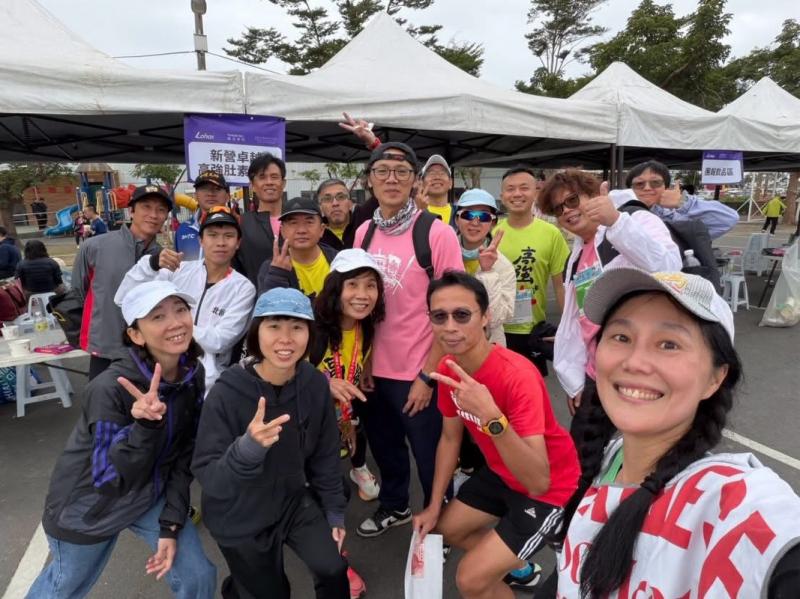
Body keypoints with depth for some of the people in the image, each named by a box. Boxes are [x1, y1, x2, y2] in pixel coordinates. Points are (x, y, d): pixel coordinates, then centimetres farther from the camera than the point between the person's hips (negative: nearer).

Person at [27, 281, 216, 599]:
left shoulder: (193, 374, -15)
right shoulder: (111, 388, -32)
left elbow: (184, 454, -6)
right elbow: (108, 479, -30)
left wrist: (171, 524, -9)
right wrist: (145, 425, -46)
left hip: (149, 494, 4)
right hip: (89, 501, -4)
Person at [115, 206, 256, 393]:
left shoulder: (243, 288, -4)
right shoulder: (178, 270, 3)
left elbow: (218, 341, -11)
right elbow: (123, 300, -4)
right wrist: (151, 264, -18)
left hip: (205, 382, -2)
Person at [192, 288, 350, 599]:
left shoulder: (315, 384, -16)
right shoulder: (226, 393, -28)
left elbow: (324, 455, -2)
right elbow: (208, 478, -27)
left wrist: (334, 511, 5)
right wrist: (248, 447, -46)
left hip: (293, 500, 3)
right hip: (240, 516, -3)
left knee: (333, 570, -4)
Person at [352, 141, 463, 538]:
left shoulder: (437, 233, -14)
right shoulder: (363, 233, 3)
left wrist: (427, 375, -14)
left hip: (420, 374, -5)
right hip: (376, 370, 5)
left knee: (430, 458, 12)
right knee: (384, 446, 23)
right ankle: (394, 506, 48)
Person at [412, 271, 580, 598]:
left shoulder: (518, 376, -34)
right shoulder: (448, 369, -11)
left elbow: (538, 482, -39)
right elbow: (450, 438, 3)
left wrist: (491, 417, -52)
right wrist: (434, 505, 4)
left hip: (551, 487, -7)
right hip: (502, 473, 7)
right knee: (446, 528, 20)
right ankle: (519, 567, 41)